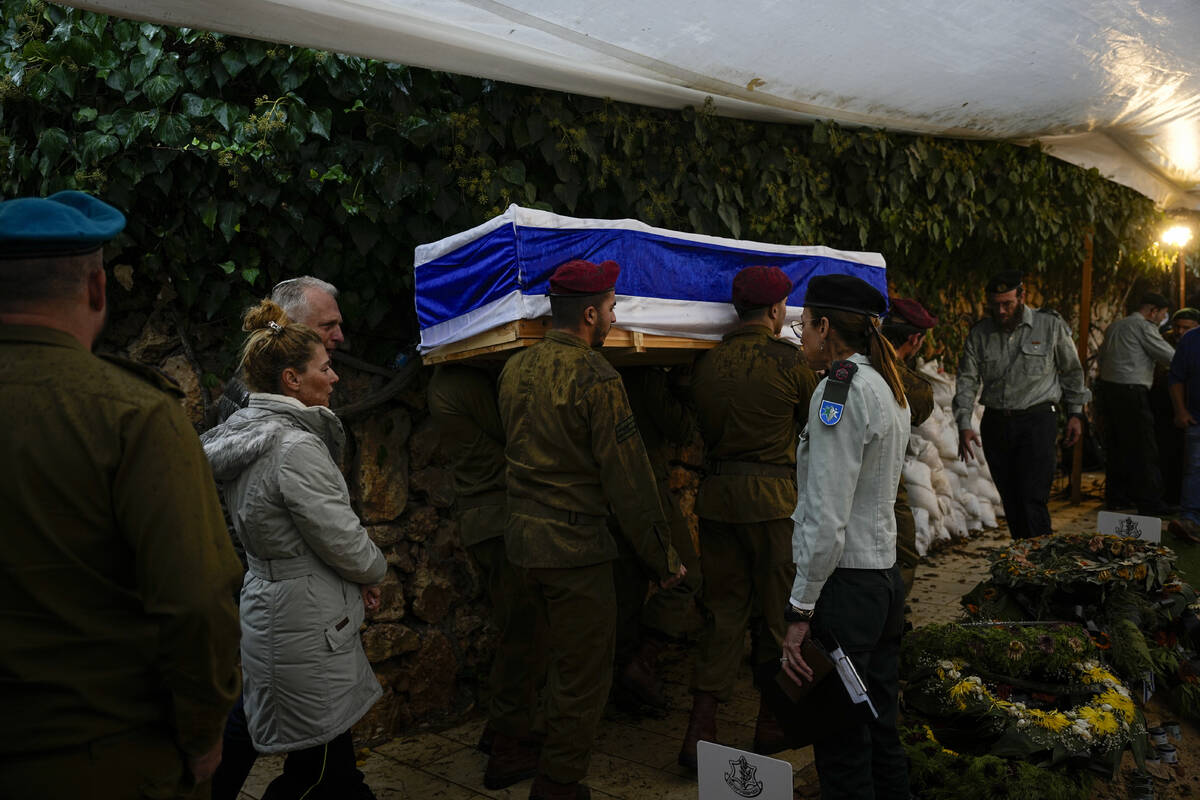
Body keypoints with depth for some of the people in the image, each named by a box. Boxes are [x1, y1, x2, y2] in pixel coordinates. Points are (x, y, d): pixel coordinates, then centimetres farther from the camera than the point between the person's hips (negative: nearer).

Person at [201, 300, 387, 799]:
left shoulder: (244, 434, 6)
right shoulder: (296, 447, -23)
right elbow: (343, 539, -19)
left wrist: (356, 576, 10)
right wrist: (375, 571, 3)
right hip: (306, 623, -9)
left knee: (329, 760, 20)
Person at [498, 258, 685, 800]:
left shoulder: (515, 369, 6)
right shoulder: (596, 378, -17)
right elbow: (628, 479, -16)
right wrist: (663, 559, -9)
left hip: (523, 535, 8)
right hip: (575, 545, -8)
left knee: (562, 660, 25)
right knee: (584, 676, 6)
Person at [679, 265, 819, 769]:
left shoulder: (707, 363, 3)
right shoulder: (788, 362, -9)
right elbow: (815, 423, 5)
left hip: (717, 494, 4)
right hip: (774, 498, -4)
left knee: (722, 610, 11)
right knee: (778, 610, 11)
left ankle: (700, 730, 7)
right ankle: (772, 723, 25)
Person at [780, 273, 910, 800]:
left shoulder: (839, 390, -16)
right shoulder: (889, 388, 13)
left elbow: (826, 518, -21)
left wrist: (801, 609, -17)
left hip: (844, 582, -10)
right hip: (885, 574, 10)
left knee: (842, 746, 0)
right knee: (881, 732, 19)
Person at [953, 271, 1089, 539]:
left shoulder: (1050, 325, 0)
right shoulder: (979, 333, 5)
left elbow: (1072, 371, 10)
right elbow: (967, 379, 3)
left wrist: (1075, 413, 9)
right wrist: (964, 425, -8)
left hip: (1037, 419, -3)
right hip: (995, 424, 3)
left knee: (1032, 499, -12)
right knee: (1010, 500, 8)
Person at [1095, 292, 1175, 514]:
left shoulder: (1114, 326, 17)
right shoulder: (1143, 326, -7)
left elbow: (1102, 357, 19)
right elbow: (1170, 356, -8)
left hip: (1105, 386, 9)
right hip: (1130, 391, -8)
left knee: (1116, 447, 14)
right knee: (1143, 450, -3)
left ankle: (1116, 497, 19)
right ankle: (1149, 503, -1)